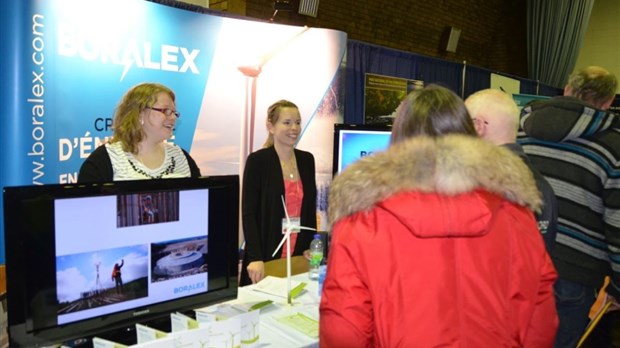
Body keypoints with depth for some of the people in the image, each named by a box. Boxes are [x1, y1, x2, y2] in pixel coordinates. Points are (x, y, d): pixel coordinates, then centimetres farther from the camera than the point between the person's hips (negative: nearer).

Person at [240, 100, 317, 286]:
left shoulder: (307, 160, 8)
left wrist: (311, 246, 5)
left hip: (299, 254, 5)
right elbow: (248, 213, -11)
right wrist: (255, 257, -19)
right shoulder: (257, 160, -8)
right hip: (267, 255, -4)